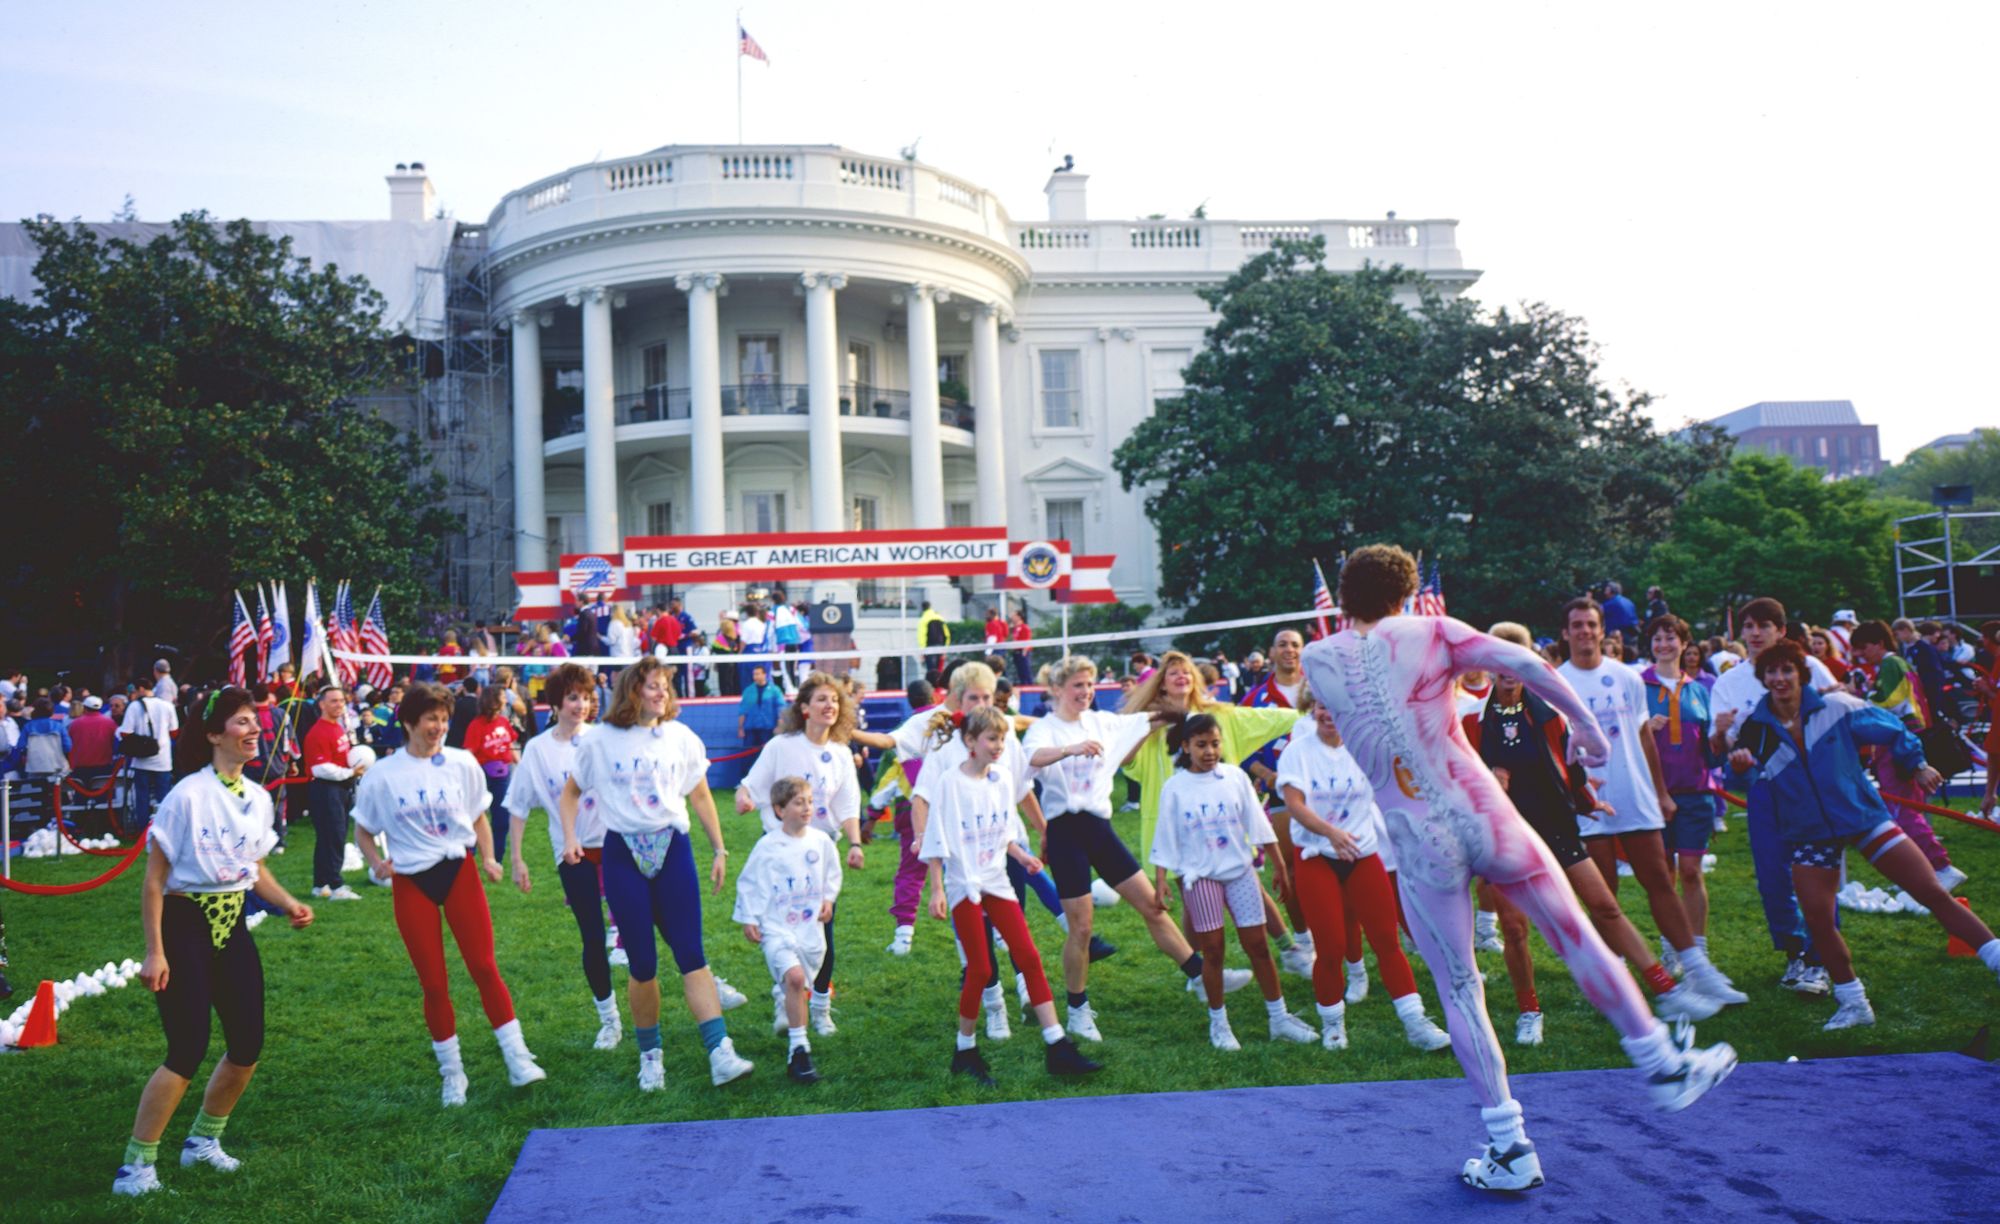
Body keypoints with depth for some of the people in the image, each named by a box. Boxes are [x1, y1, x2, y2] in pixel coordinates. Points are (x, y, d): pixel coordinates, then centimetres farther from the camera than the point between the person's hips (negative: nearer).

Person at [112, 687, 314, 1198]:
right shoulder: (187, 795, -15)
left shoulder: (258, 798, 6)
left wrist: (287, 903, 2)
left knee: (248, 1047, 7)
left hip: (232, 929, 7)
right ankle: (136, 1164, 5)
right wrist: (154, 952, -14)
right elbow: (154, 878, -12)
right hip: (184, 928, -7)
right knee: (188, 1052, -10)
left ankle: (203, 1140, 28)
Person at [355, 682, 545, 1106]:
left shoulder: (462, 764, -1)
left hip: (459, 872, 0)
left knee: (485, 968, -5)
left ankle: (518, 1060, 2)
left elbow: (479, 817, 10)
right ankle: (452, 1074, 18)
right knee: (433, 983, 4)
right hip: (412, 883, 0)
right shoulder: (382, 775, -4)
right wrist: (376, 861, -14)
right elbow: (365, 832, 6)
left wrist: (488, 857, -6)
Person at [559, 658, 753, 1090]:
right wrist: (569, 839, -1)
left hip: (673, 850, 1)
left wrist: (719, 850, 12)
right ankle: (650, 1056, 20)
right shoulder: (601, 741, 2)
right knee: (642, 963, 2)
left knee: (691, 953, -6)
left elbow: (701, 797, 14)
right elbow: (571, 792, 14)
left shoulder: (681, 737, 6)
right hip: (624, 855, -1)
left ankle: (720, 1055, -11)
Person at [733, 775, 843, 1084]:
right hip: (776, 926, -5)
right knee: (794, 976, -23)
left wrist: (828, 899, 7)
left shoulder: (821, 841, 4)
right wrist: (748, 919, 1)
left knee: (799, 985, 10)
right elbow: (748, 883, 3)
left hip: (810, 927, 5)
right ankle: (798, 1050, -20)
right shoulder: (767, 846, -7)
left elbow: (832, 874, 21)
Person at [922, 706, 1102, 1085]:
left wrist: (1021, 855, -1)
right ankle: (965, 1051, 15)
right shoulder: (949, 781, -10)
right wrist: (936, 890, -12)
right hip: (964, 883, -5)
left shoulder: (1002, 780, 7)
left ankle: (1057, 1047, 0)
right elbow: (937, 840, -9)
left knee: (1030, 958, -2)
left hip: (997, 881, 5)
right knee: (980, 969, -3)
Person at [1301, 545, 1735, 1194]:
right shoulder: (1428, 631, -2)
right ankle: (1666, 1067, 31)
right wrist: (1584, 720, 2)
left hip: (1418, 844, 0)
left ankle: (1510, 1150, 13)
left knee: (1459, 990, 11)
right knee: (1577, 937, 17)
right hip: (1484, 816, 0)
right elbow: (1527, 663, -9)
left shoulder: (1318, 661, 1)